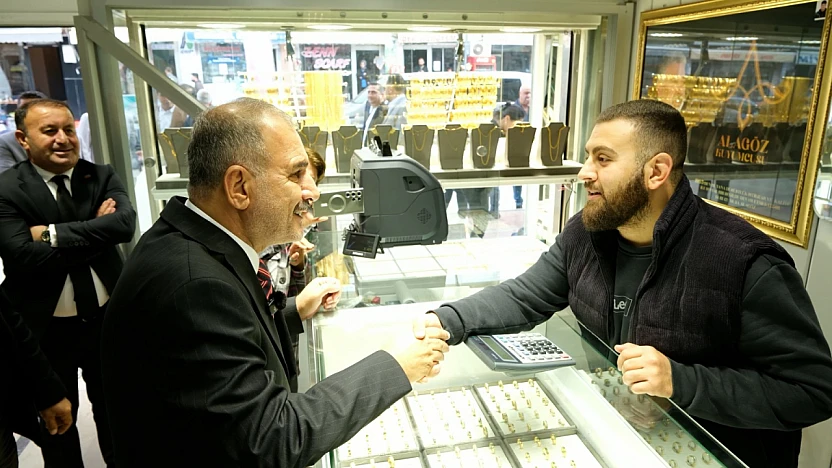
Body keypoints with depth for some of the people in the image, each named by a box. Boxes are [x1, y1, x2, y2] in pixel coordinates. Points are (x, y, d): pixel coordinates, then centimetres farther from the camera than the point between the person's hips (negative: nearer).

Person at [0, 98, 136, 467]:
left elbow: (125, 223, -20)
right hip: (46, 330, -2)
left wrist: (53, 234, -22)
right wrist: (94, 232, -20)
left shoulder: (101, 176, -2)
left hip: (107, 319, 3)